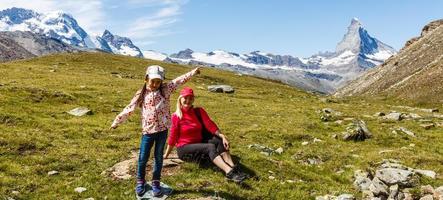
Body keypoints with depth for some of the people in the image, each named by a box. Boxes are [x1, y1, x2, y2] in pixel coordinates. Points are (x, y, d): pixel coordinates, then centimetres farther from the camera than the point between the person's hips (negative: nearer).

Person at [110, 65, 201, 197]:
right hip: (148, 130, 0)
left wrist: (194, 72, -8)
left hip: (162, 130, 0)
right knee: (143, 158, 6)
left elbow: (179, 81, -4)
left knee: (158, 157, 10)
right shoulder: (141, 94, 2)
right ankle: (140, 182, 27)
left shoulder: (165, 90, 1)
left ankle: (156, 182, 25)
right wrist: (117, 121, 7)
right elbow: (129, 109, 5)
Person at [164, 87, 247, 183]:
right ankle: (229, 173, -48)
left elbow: (210, 125, -10)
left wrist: (222, 136, -25)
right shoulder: (176, 116, -9)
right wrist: (165, 155, 0)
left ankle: (233, 168, -35)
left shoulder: (199, 111, 3)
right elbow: (173, 137, -3)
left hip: (199, 143, 5)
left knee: (219, 141, -22)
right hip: (184, 148, -5)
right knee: (210, 147, -30)